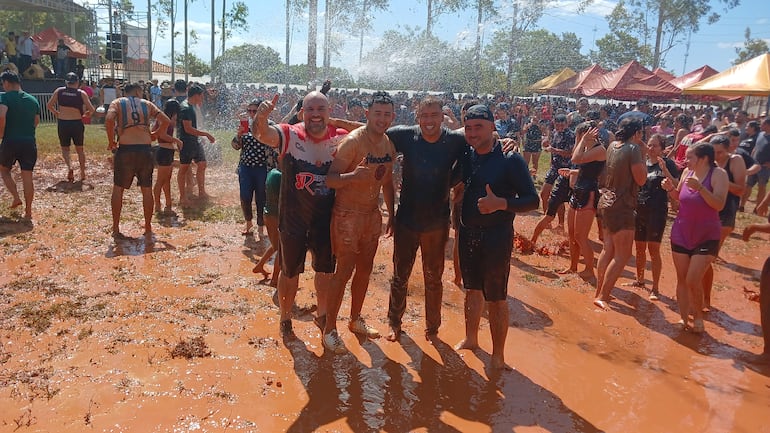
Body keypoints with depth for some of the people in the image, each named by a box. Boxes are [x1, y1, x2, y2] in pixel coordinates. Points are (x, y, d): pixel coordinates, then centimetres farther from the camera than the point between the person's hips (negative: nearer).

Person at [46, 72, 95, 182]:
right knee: (80, 149, 15)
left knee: (65, 148, 14)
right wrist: (85, 115, 13)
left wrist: (57, 113, 17)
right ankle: (82, 173, 19)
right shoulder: (81, 93, -2)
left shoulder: (59, 91, 2)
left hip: (62, 123, 1)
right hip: (77, 123, 0)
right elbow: (91, 110, -6)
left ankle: (69, 166, -13)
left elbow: (49, 105, 2)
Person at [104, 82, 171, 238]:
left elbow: (109, 119, -11)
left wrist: (111, 141, -1)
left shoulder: (118, 103, 8)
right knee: (147, 190, 10)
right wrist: (154, 136, 15)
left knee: (118, 188, 12)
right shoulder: (147, 104, 13)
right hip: (145, 149, 1)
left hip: (125, 149, -1)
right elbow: (166, 121, 5)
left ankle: (115, 229, 14)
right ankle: (148, 228, 16)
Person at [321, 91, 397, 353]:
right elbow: (330, 179, -22)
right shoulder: (353, 141, -17)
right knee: (344, 271, -4)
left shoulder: (389, 144, 6)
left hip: (373, 214, 7)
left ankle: (355, 319, 33)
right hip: (348, 214, -7)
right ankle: (329, 329, 9)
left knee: (365, 269, 15)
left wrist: (392, 215, 17)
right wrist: (354, 176, -40)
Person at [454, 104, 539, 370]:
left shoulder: (510, 160, -12)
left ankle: (498, 356, 17)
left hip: (496, 236, -6)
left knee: (496, 297, 2)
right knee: (472, 289, 19)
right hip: (468, 233, 6)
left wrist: (500, 203, -29)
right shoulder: (467, 158, 5)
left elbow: (532, 200, -15)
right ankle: (471, 339, 38)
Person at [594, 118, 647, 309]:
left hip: (607, 202, 9)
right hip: (621, 206, -9)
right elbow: (641, 179, -16)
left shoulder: (613, 146, 8)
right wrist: (642, 155, -7)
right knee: (623, 255, -5)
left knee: (608, 249, 15)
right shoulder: (633, 149, -15)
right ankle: (602, 296, -7)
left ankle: (600, 291, 22)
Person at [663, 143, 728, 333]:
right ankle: (684, 318, 20)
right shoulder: (688, 172, 2)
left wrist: (700, 187, -32)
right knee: (681, 279, 7)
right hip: (681, 233, 5)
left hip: (706, 236, -5)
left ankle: (698, 316, 15)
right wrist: (670, 189, -4)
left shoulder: (718, 174, -13)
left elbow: (719, 205, -22)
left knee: (693, 280, -9)